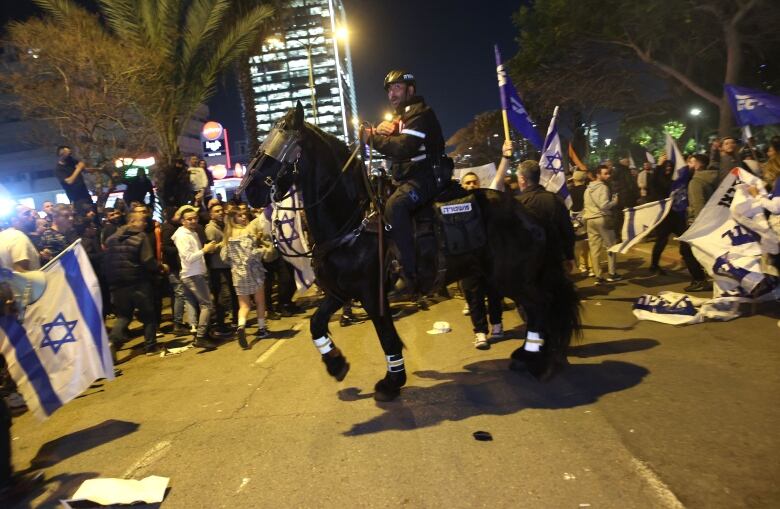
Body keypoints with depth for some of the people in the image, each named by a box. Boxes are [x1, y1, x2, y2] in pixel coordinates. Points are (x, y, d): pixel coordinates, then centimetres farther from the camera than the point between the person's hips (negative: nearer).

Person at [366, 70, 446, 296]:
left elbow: (404, 148, -22)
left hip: (423, 178, -11)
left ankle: (411, 275, -36)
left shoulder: (420, 113, -7)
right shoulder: (402, 116, 25)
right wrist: (383, 131, -2)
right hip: (406, 179, 11)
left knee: (394, 206, -36)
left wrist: (374, 137, -15)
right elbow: (394, 149, 17)